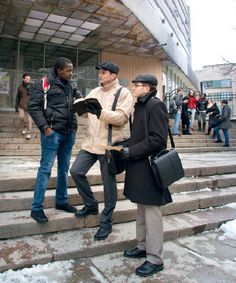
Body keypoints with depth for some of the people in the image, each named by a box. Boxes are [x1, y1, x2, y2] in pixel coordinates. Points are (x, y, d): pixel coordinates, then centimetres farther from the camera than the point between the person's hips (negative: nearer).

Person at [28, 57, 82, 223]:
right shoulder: (45, 84, -4)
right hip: (53, 132, -6)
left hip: (69, 133, 6)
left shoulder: (70, 85, 12)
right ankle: (37, 208, 4)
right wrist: (44, 127, -14)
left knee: (64, 168, 12)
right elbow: (33, 106, -7)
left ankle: (62, 201, 25)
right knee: (46, 168, -5)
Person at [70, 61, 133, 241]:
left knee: (109, 183, 4)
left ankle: (106, 222, 20)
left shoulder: (123, 93, -4)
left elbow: (122, 117, -18)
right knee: (76, 171, 2)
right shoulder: (94, 92, 15)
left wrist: (100, 113, -28)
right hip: (91, 142, 6)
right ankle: (91, 205, 24)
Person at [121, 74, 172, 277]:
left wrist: (131, 151, -18)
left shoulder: (155, 105, -13)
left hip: (150, 166, -9)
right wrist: (126, 146, 5)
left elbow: (158, 139, -20)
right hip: (138, 166, 9)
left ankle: (155, 259, 13)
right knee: (142, 209, 18)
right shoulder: (140, 106, 14)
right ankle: (143, 246, 34)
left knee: (151, 212, -1)